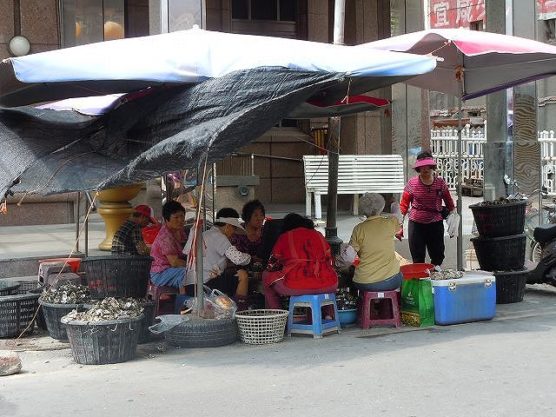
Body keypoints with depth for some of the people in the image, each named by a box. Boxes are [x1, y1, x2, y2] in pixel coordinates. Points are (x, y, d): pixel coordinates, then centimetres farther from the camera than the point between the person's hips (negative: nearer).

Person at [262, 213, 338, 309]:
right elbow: (329, 261, 27)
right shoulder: (319, 235, 20)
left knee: (266, 276, 22)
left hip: (295, 287, -4)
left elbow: (271, 267, 17)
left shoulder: (284, 238, 11)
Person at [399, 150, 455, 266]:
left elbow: (449, 204, 11)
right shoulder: (412, 184, -3)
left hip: (435, 223, 1)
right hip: (416, 225, -1)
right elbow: (403, 205, 1)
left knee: (438, 258, 5)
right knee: (418, 260, 3)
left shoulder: (440, 183, 1)